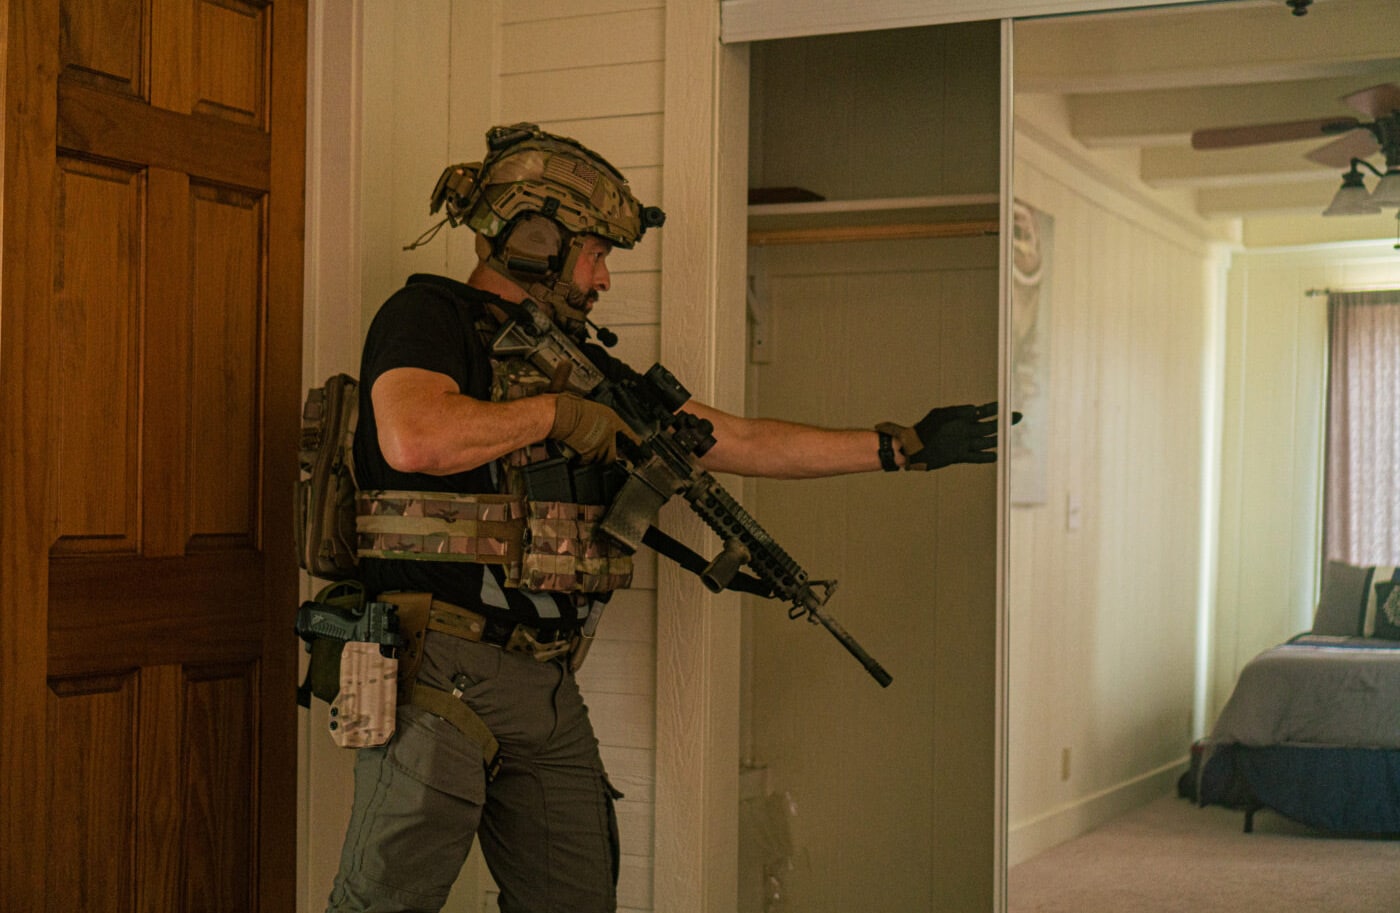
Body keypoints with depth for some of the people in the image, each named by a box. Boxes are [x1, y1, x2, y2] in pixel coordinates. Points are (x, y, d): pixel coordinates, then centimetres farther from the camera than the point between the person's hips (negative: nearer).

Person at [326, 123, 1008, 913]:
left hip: (547, 690, 8)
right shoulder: (429, 317, -3)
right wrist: (560, 412, -11)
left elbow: (739, 441, 19)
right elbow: (414, 440, -26)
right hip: (437, 674, -8)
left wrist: (906, 447, 18)